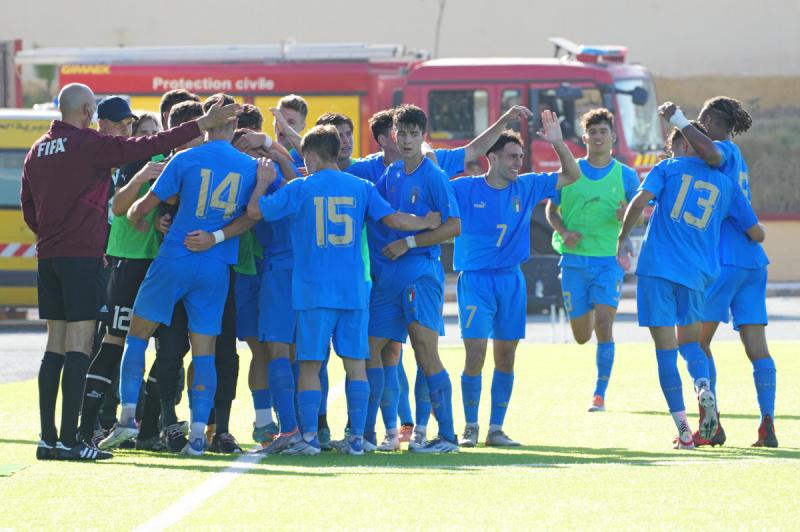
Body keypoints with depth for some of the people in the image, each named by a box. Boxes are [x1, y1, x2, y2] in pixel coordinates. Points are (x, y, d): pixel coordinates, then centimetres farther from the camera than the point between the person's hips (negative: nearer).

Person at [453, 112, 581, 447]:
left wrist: (558, 143, -6)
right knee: (475, 353, -11)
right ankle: (470, 428, 2)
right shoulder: (464, 189, -4)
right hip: (475, 278, -4)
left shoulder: (527, 187, 6)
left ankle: (496, 429, 13)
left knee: (506, 355, 5)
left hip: (511, 280, 4)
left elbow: (572, 175, 9)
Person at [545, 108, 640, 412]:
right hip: (574, 259, 1)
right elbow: (551, 210, 10)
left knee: (604, 326, -15)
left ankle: (600, 394, -7)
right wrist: (564, 233, -10)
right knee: (582, 336, 4)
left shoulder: (625, 176, 2)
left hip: (609, 259, -1)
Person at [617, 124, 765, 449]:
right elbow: (757, 233, 15)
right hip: (697, 273, 3)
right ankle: (703, 387, -14)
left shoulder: (667, 168, 7)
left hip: (657, 266, -2)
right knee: (689, 338, 20)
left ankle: (683, 430, -8)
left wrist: (622, 239, 0)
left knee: (665, 347, 0)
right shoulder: (726, 184, 14)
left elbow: (639, 201, -9)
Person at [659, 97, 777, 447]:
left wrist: (678, 120, -19)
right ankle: (767, 425, -5)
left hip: (724, 260, -8)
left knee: (696, 340, 0)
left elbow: (709, 152, -30)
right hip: (752, 261, 8)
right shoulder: (736, 159, 22)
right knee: (756, 345, 2)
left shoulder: (727, 151, -6)